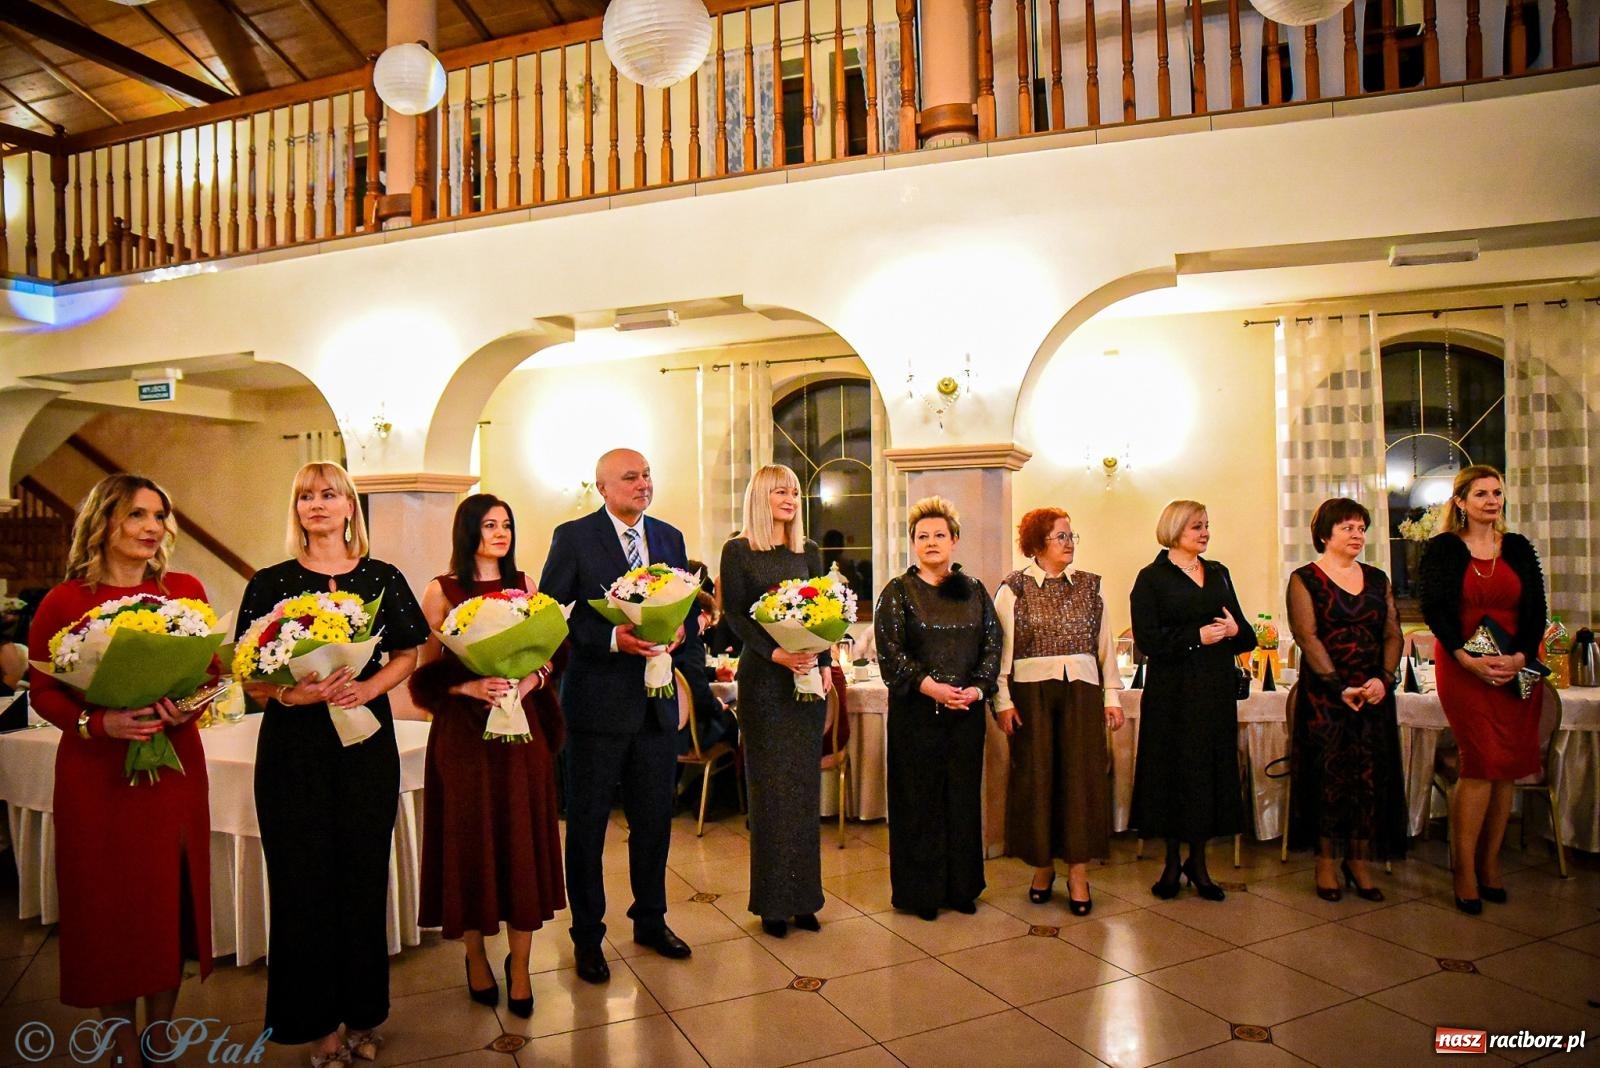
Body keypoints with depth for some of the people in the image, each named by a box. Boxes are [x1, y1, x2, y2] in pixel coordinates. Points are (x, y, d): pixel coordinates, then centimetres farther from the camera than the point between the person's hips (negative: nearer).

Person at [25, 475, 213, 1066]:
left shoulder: (186, 590, 1)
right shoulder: (63, 602, -4)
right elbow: (43, 690, 0)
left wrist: (191, 706, -12)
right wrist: (96, 723, -16)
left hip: (174, 764, 2)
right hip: (95, 773, -1)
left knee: (170, 899, 9)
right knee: (109, 904, 7)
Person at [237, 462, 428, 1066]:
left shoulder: (382, 578, 5)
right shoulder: (271, 582, 2)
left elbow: (408, 653, 7)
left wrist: (370, 686, -11)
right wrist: (288, 692, -18)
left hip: (366, 737, 1)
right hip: (294, 745, -1)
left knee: (364, 874, 8)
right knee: (303, 877, 5)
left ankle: (360, 1015, 25)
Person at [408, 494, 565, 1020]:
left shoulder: (524, 584, 8)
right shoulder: (442, 590, 0)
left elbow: (547, 651, 9)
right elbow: (428, 669, -3)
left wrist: (532, 679, -11)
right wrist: (469, 686, -19)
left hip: (521, 726, 2)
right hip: (463, 730, -2)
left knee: (522, 837, 4)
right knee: (470, 838, 6)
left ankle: (519, 965, 17)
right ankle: (476, 958, 26)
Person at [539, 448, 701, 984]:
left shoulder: (669, 537, 10)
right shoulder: (574, 537, -6)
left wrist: (681, 634, -7)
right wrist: (612, 638, -22)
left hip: (657, 699, 5)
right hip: (598, 698, -4)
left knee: (654, 818, 16)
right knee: (587, 822, 8)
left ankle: (651, 921, 35)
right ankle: (587, 936, 25)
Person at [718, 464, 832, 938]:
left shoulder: (809, 551, 12)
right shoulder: (738, 551, 0)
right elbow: (735, 615, -6)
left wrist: (824, 663, -5)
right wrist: (775, 653, -19)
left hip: (809, 672, 4)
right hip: (763, 675, -4)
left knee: (804, 783, 7)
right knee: (770, 785, 1)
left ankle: (804, 896, 17)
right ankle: (772, 901, 12)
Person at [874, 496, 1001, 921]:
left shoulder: (974, 591, 10)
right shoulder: (898, 592, 0)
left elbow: (993, 644, 7)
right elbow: (889, 650, -8)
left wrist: (977, 688, -9)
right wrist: (931, 687, -18)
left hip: (967, 711, 3)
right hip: (915, 711, -3)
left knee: (963, 796, 8)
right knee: (919, 797, 2)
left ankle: (960, 886, 22)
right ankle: (918, 891, 15)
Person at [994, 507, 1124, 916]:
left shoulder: (1089, 585, 9)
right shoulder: (1014, 587, 0)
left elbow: (1105, 644, 10)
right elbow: (1001, 647, -2)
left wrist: (1112, 695, 6)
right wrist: (1003, 700, -7)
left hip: (1081, 691, 2)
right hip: (1031, 693, -2)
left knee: (1081, 777, 1)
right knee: (1036, 777, 5)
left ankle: (1078, 872, 11)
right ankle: (1042, 865, 20)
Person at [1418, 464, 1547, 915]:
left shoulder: (1519, 549, 10)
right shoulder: (1442, 548, 0)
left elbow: (1536, 610, 4)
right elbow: (1434, 609, -7)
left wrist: (1519, 657, -13)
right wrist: (1467, 658, -19)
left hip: (1518, 668, 4)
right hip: (1463, 667, -3)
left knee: (1506, 767, 2)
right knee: (1482, 764, -10)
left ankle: (1490, 863, 13)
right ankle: (1464, 870, -1)